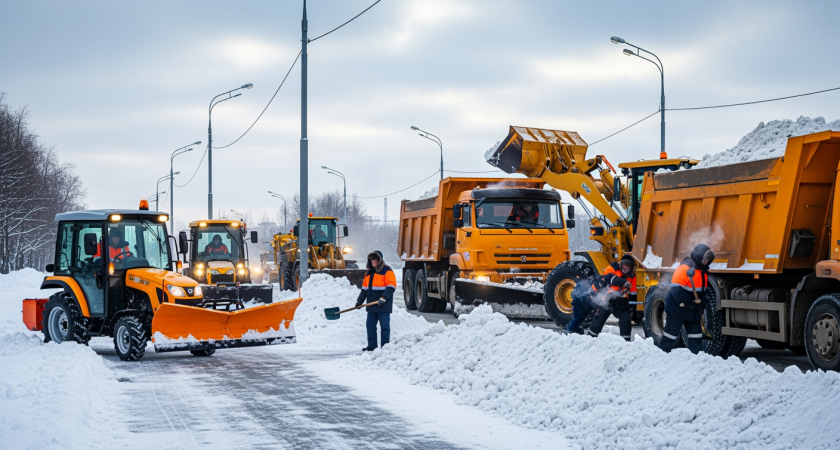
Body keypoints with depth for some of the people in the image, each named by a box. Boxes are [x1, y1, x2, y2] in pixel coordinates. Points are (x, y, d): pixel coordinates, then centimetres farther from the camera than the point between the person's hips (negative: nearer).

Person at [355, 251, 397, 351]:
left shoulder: (387, 271, -7)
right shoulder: (369, 273, 17)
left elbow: (391, 287, -15)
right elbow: (364, 288, 22)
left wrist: (384, 298, -25)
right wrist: (360, 301, 16)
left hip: (383, 306, -7)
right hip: (371, 306, 7)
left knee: (384, 326, -1)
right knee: (370, 326, 8)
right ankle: (371, 346, 14)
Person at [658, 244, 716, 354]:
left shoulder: (703, 270, 11)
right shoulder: (685, 268, -20)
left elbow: (703, 290, 20)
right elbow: (676, 288, -25)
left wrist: (701, 305, 8)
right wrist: (683, 304, -26)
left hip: (692, 311, 9)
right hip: (678, 308, -9)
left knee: (696, 334, 8)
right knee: (671, 333, -2)